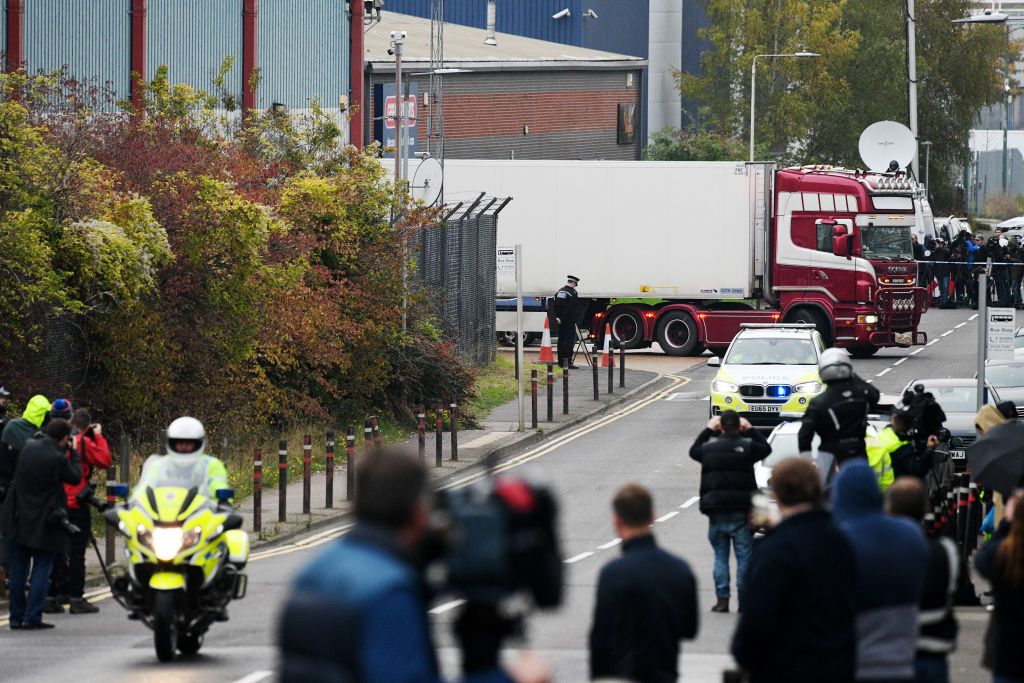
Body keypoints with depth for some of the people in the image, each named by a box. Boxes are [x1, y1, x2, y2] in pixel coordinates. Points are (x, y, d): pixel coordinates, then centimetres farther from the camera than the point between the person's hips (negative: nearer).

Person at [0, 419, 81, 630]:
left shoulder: (28, 447, -2)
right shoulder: (58, 458, -19)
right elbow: (75, 477, -4)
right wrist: (73, 454, 4)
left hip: (18, 518, 6)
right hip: (43, 523, -5)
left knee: (18, 569, 11)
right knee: (42, 569, 3)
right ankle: (32, 617, -2)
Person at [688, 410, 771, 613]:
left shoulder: (709, 449, 1)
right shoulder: (747, 447, -6)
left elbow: (693, 451, 23)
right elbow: (766, 449, 13)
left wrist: (707, 430, 29)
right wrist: (750, 430, 19)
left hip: (717, 513, 2)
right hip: (741, 512, -2)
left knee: (720, 556, 9)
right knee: (744, 557, 4)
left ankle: (722, 599, 3)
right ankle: (744, 600, 1)